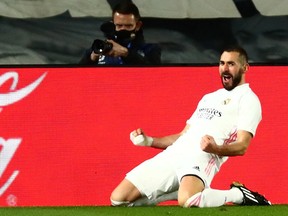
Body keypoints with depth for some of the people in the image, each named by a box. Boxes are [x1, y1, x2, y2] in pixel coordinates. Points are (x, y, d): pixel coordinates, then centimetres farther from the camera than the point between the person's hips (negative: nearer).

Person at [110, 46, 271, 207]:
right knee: (118, 198, -4)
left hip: (202, 157, -8)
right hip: (173, 153, 8)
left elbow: (242, 146, -7)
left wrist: (216, 149, -28)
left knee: (187, 201, -41)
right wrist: (149, 141, 17)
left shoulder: (247, 99, 4)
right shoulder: (209, 98, 30)